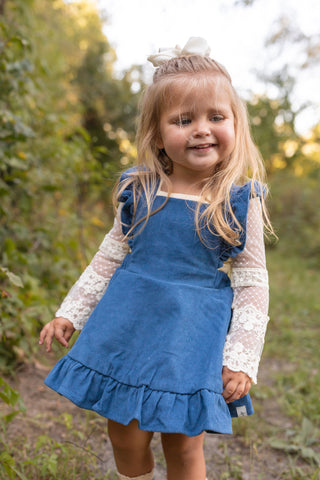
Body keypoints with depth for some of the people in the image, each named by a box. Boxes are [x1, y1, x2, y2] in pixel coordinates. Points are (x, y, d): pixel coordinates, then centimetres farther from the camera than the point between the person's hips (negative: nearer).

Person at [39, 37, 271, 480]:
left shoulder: (240, 202, -8)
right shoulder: (140, 192, -1)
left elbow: (252, 285, -4)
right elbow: (110, 258, 9)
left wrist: (242, 359, -8)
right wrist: (70, 312, 10)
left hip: (192, 341, -2)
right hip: (128, 328, 3)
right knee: (125, 440, 14)